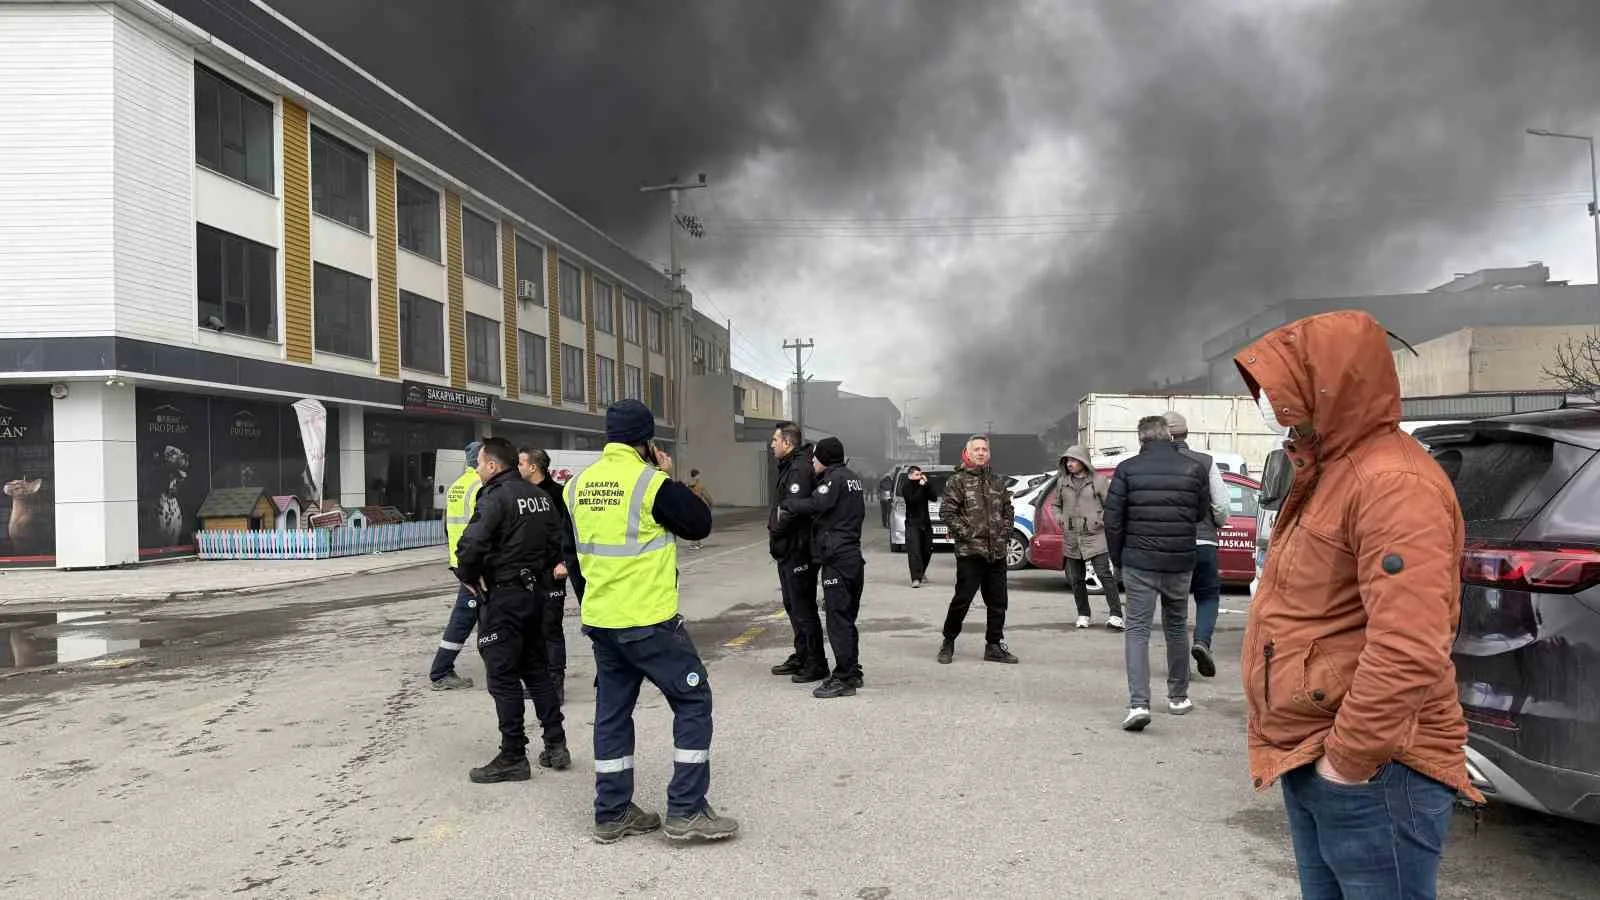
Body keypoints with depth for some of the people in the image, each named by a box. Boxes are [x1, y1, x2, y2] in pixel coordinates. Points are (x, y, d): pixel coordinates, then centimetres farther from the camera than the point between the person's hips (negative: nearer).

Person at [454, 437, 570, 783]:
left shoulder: (495, 497, -16)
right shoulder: (540, 496, 9)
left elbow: (471, 544, -27)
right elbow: (558, 537, 15)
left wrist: (468, 576, -10)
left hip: (504, 597, -8)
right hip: (536, 591, 8)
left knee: (503, 677, 0)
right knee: (537, 669, 17)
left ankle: (513, 757, 5)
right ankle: (556, 745, 20)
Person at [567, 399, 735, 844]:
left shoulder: (579, 485, 6)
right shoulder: (652, 482, -15)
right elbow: (700, 523, -4)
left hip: (599, 620, 7)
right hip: (649, 621, -7)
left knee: (612, 711, 15)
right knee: (693, 701, 4)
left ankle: (612, 813, 20)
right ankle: (686, 810, 3)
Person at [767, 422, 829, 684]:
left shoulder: (799, 469, -18)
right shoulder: (789, 467, 15)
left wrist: (775, 528, -13)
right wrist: (775, 528, 3)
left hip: (797, 551, -11)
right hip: (788, 551, 11)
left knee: (803, 608, -4)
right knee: (793, 606, 18)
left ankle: (816, 664, 3)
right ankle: (801, 657, 30)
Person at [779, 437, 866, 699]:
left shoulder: (835, 478, -10)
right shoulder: (853, 478, 18)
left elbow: (815, 504, -24)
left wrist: (786, 504, -9)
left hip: (836, 559, -10)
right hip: (853, 556, 10)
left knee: (838, 620, -6)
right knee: (847, 619, 16)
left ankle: (843, 679, -4)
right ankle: (852, 672, 24)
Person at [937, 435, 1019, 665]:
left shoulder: (998, 482, 15)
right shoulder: (958, 481, -2)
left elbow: (1007, 510, 21)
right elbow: (946, 512, -7)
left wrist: (1005, 533, 7)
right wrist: (966, 533, -13)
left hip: (997, 552, 6)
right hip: (969, 551, -5)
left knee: (998, 602, 9)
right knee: (962, 599, -4)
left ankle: (994, 646, 19)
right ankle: (948, 642, 12)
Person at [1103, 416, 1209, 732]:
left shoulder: (1128, 469, -5)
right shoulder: (1193, 468, 0)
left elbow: (1113, 519, -5)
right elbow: (1201, 513, 8)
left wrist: (1117, 559, 6)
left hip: (1139, 563, -2)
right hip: (1180, 563, 2)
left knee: (1137, 629, -1)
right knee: (1176, 627, 18)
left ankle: (1138, 703, -14)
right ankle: (1178, 697, 30)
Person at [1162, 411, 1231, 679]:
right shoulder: (1206, 462, -2)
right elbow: (1221, 504, -2)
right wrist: (1218, 524, 18)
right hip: (1203, 542, 0)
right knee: (1208, 596, 14)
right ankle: (1202, 640, -10)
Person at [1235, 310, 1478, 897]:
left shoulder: (1392, 482, -20)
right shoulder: (1331, 476, 14)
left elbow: (1407, 650, -29)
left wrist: (1349, 759, -20)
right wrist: (1305, 752, 17)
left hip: (1370, 770, -10)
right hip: (1308, 760, 10)